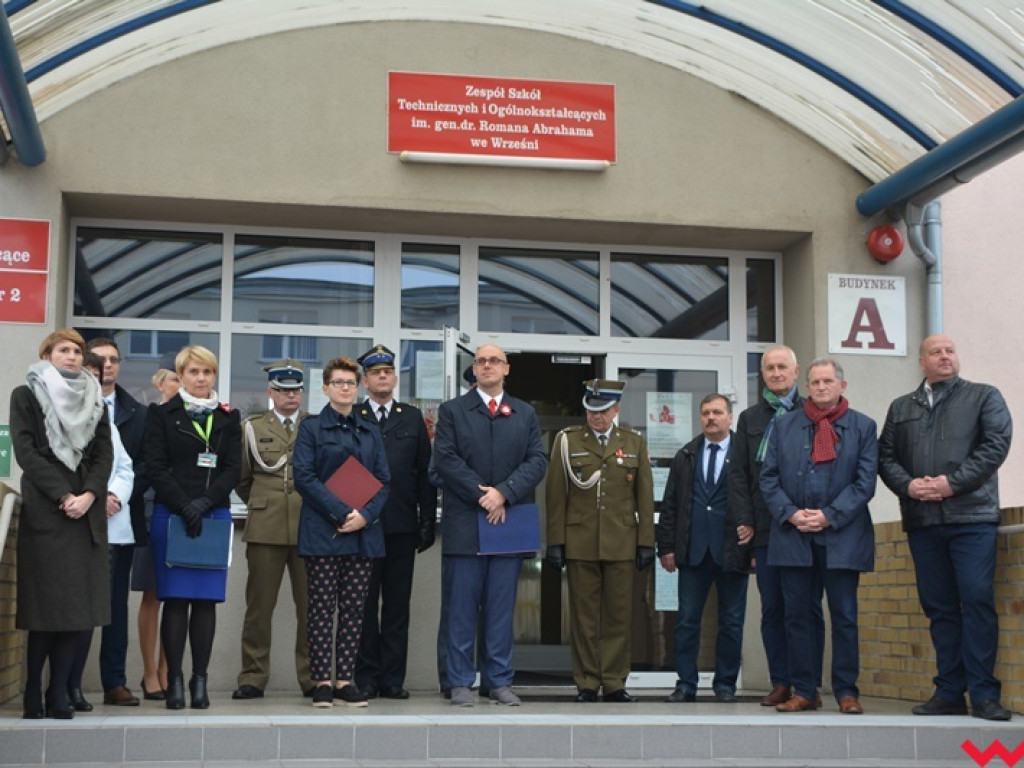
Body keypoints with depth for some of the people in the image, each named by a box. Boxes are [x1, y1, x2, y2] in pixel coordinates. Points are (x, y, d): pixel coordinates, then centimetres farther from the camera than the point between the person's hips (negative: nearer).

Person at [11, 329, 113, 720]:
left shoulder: (94, 400, 17)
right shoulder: (26, 395, 6)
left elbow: (104, 453, 9)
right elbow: (25, 452, -4)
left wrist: (89, 495, -8)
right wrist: (63, 495, -13)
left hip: (87, 512, 4)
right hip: (43, 511, -4)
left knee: (77, 606, 0)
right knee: (44, 604, -6)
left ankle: (58, 695, 4)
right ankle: (32, 696, 1)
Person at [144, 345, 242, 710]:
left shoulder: (228, 417, 14)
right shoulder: (161, 414, 7)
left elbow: (233, 469, 5)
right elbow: (156, 467, -1)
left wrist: (206, 502, -10)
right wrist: (185, 506, -13)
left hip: (215, 516, 2)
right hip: (170, 515, -2)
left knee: (206, 600, 0)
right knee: (175, 599, -4)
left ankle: (200, 680, 4)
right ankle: (174, 680, 0)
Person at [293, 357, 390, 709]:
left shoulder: (371, 432, 16)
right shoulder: (311, 428, 4)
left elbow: (383, 481, 10)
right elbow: (304, 477, -6)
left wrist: (365, 515, -8)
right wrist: (341, 513, -15)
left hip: (363, 532, 4)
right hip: (323, 531, -3)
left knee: (354, 609, 3)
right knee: (322, 607, -2)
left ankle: (346, 679, 7)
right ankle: (321, 682, 2)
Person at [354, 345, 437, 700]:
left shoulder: (413, 418, 12)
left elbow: (425, 473, 10)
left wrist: (427, 521, 4)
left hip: (402, 525, 2)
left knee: (398, 603, 4)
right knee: (364, 603, 2)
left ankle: (392, 678, 9)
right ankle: (366, 676, 9)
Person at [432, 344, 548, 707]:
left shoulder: (526, 414, 14)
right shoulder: (452, 411, 7)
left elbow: (537, 461, 3)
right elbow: (445, 459, -4)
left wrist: (504, 493, -11)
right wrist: (482, 496, -12)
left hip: (509, 523, 2)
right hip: (465, 523, -2)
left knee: (502, 606, 5)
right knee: (462, 605, 0)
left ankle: (500, 681, 10)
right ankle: (460, 683, 6)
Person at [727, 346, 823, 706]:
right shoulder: (749, 419, 15)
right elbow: (738, 473, 11)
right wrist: (744, 521, 1)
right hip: (764, 528, 3)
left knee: (808, 607, 1)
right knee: (772, 609, 4)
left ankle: (810, 684, 7)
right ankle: (781, 683, 10)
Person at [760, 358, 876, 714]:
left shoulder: (862, 427, 6)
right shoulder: (785, 426, 12)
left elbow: (865, 481, -2)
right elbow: (768, 477, 7)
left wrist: (829, 516, -11)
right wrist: (790, 514, -8)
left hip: (842, 536, -2)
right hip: (793, 536, 2)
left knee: (844, 616, 1)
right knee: (797, 615, 5)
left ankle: (846, 691, 9)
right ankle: (803, 691, 12)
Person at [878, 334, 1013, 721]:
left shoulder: (984, 397, 10)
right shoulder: (901, 408, 19)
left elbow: (996, 444, -3)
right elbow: (885, 456, 12)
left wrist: (953, 482, -12)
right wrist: (908, 485, -8)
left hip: (971, 516, -3)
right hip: (922, 520, 3)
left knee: (977, 601, -10)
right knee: (939, 606, 4)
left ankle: (984, 694, -6)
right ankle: (950, 692, 7)